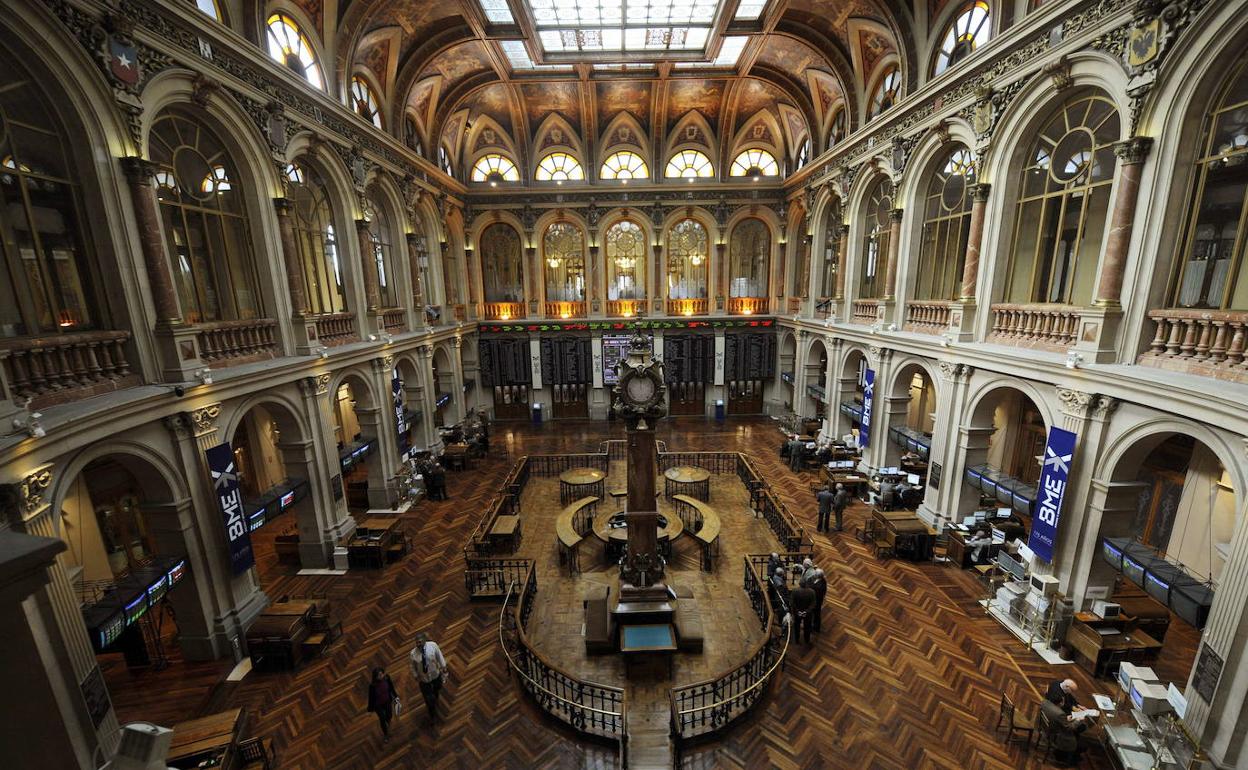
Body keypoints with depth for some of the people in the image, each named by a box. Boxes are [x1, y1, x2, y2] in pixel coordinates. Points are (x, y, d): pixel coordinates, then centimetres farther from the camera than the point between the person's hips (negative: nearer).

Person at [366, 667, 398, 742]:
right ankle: (385, 735, 50)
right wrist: (371, 709, -4)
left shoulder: (386, 677, -26)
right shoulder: (372, 685, -35)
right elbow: (371, 697, -18)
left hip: (387, 701, 3)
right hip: (378, 705, -3)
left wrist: (395, 696, 6)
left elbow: (391, 687, -7)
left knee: (389, 716, 25)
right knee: (382, 719, 19)